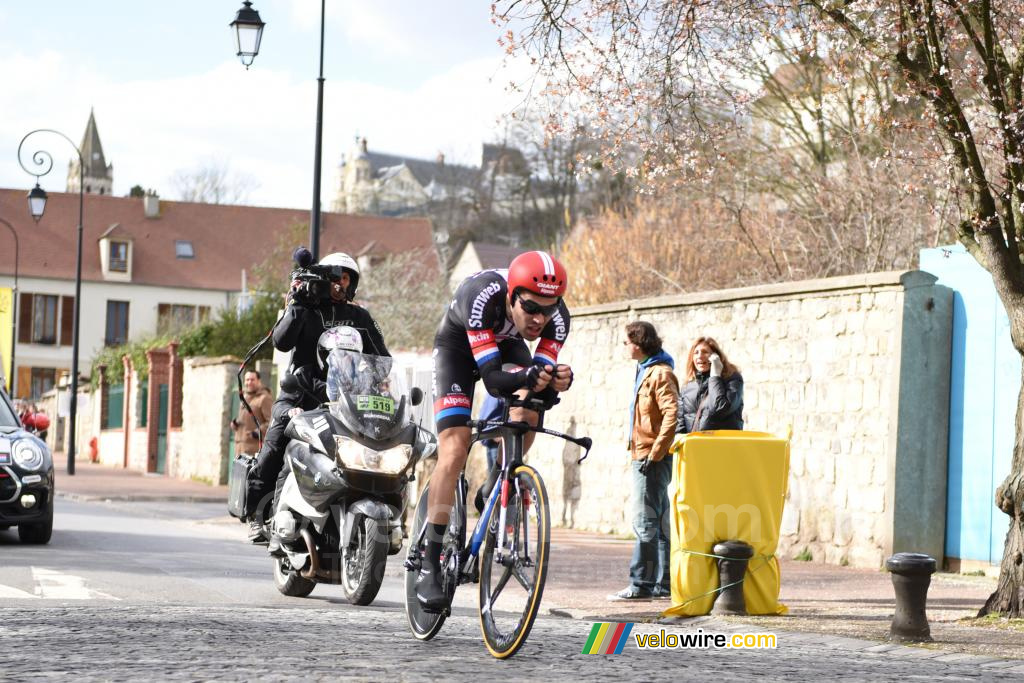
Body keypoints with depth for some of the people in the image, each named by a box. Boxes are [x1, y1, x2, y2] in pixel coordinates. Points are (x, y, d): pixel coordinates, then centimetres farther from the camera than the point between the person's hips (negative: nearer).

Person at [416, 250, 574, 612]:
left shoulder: (557, 317, -30)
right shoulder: (482, 296, -41)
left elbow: (540, 382, -27)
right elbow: (491, 378, -42)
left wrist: (556, 381, -50)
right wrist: (529, 378, -61)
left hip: (506, 344, 3)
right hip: (458, 344, -3)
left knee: (527, 416, -27)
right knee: (454, 448, -18)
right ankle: (430, 566, -15)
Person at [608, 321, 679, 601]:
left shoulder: (661, 373, -13)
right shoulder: (645, 371, 18)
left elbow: (673, 415, -22)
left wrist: (655, 454, -22)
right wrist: (652, 454, 17)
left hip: (652, 458, -10)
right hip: (645, 458, 10)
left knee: (645, 522, -10)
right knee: (659, 523, 12)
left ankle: (640, 585, -10)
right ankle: (663, 583, 16)